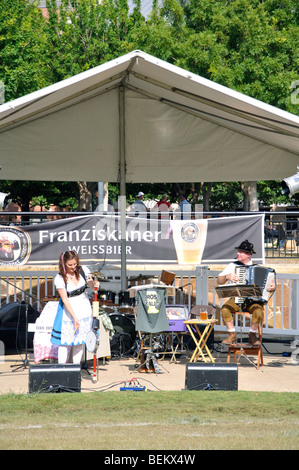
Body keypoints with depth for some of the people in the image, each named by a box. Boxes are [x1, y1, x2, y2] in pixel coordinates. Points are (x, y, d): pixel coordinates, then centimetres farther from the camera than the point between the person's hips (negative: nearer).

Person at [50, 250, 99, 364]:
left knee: (80, 341, 7)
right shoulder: (59, 279, -16)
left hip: (84, 309, 4)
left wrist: (95, 284, -30)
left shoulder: (83, 270, -6)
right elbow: (65, 300, -17)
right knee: (65, 342, -5)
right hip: (68, 311, -3)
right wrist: (74, 318, -22)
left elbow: (92, 286, -4)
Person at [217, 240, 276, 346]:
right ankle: (232, 335, -12)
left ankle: (252, 335, -10)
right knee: (225, 309, -29)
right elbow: (219, 281, 8)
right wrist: (227, 276, -11)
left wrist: (272, 287, -15)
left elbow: (268, 284, 8)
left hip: (254, 300, -1)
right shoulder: (232, 266, 11)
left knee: (258, 311, -34)